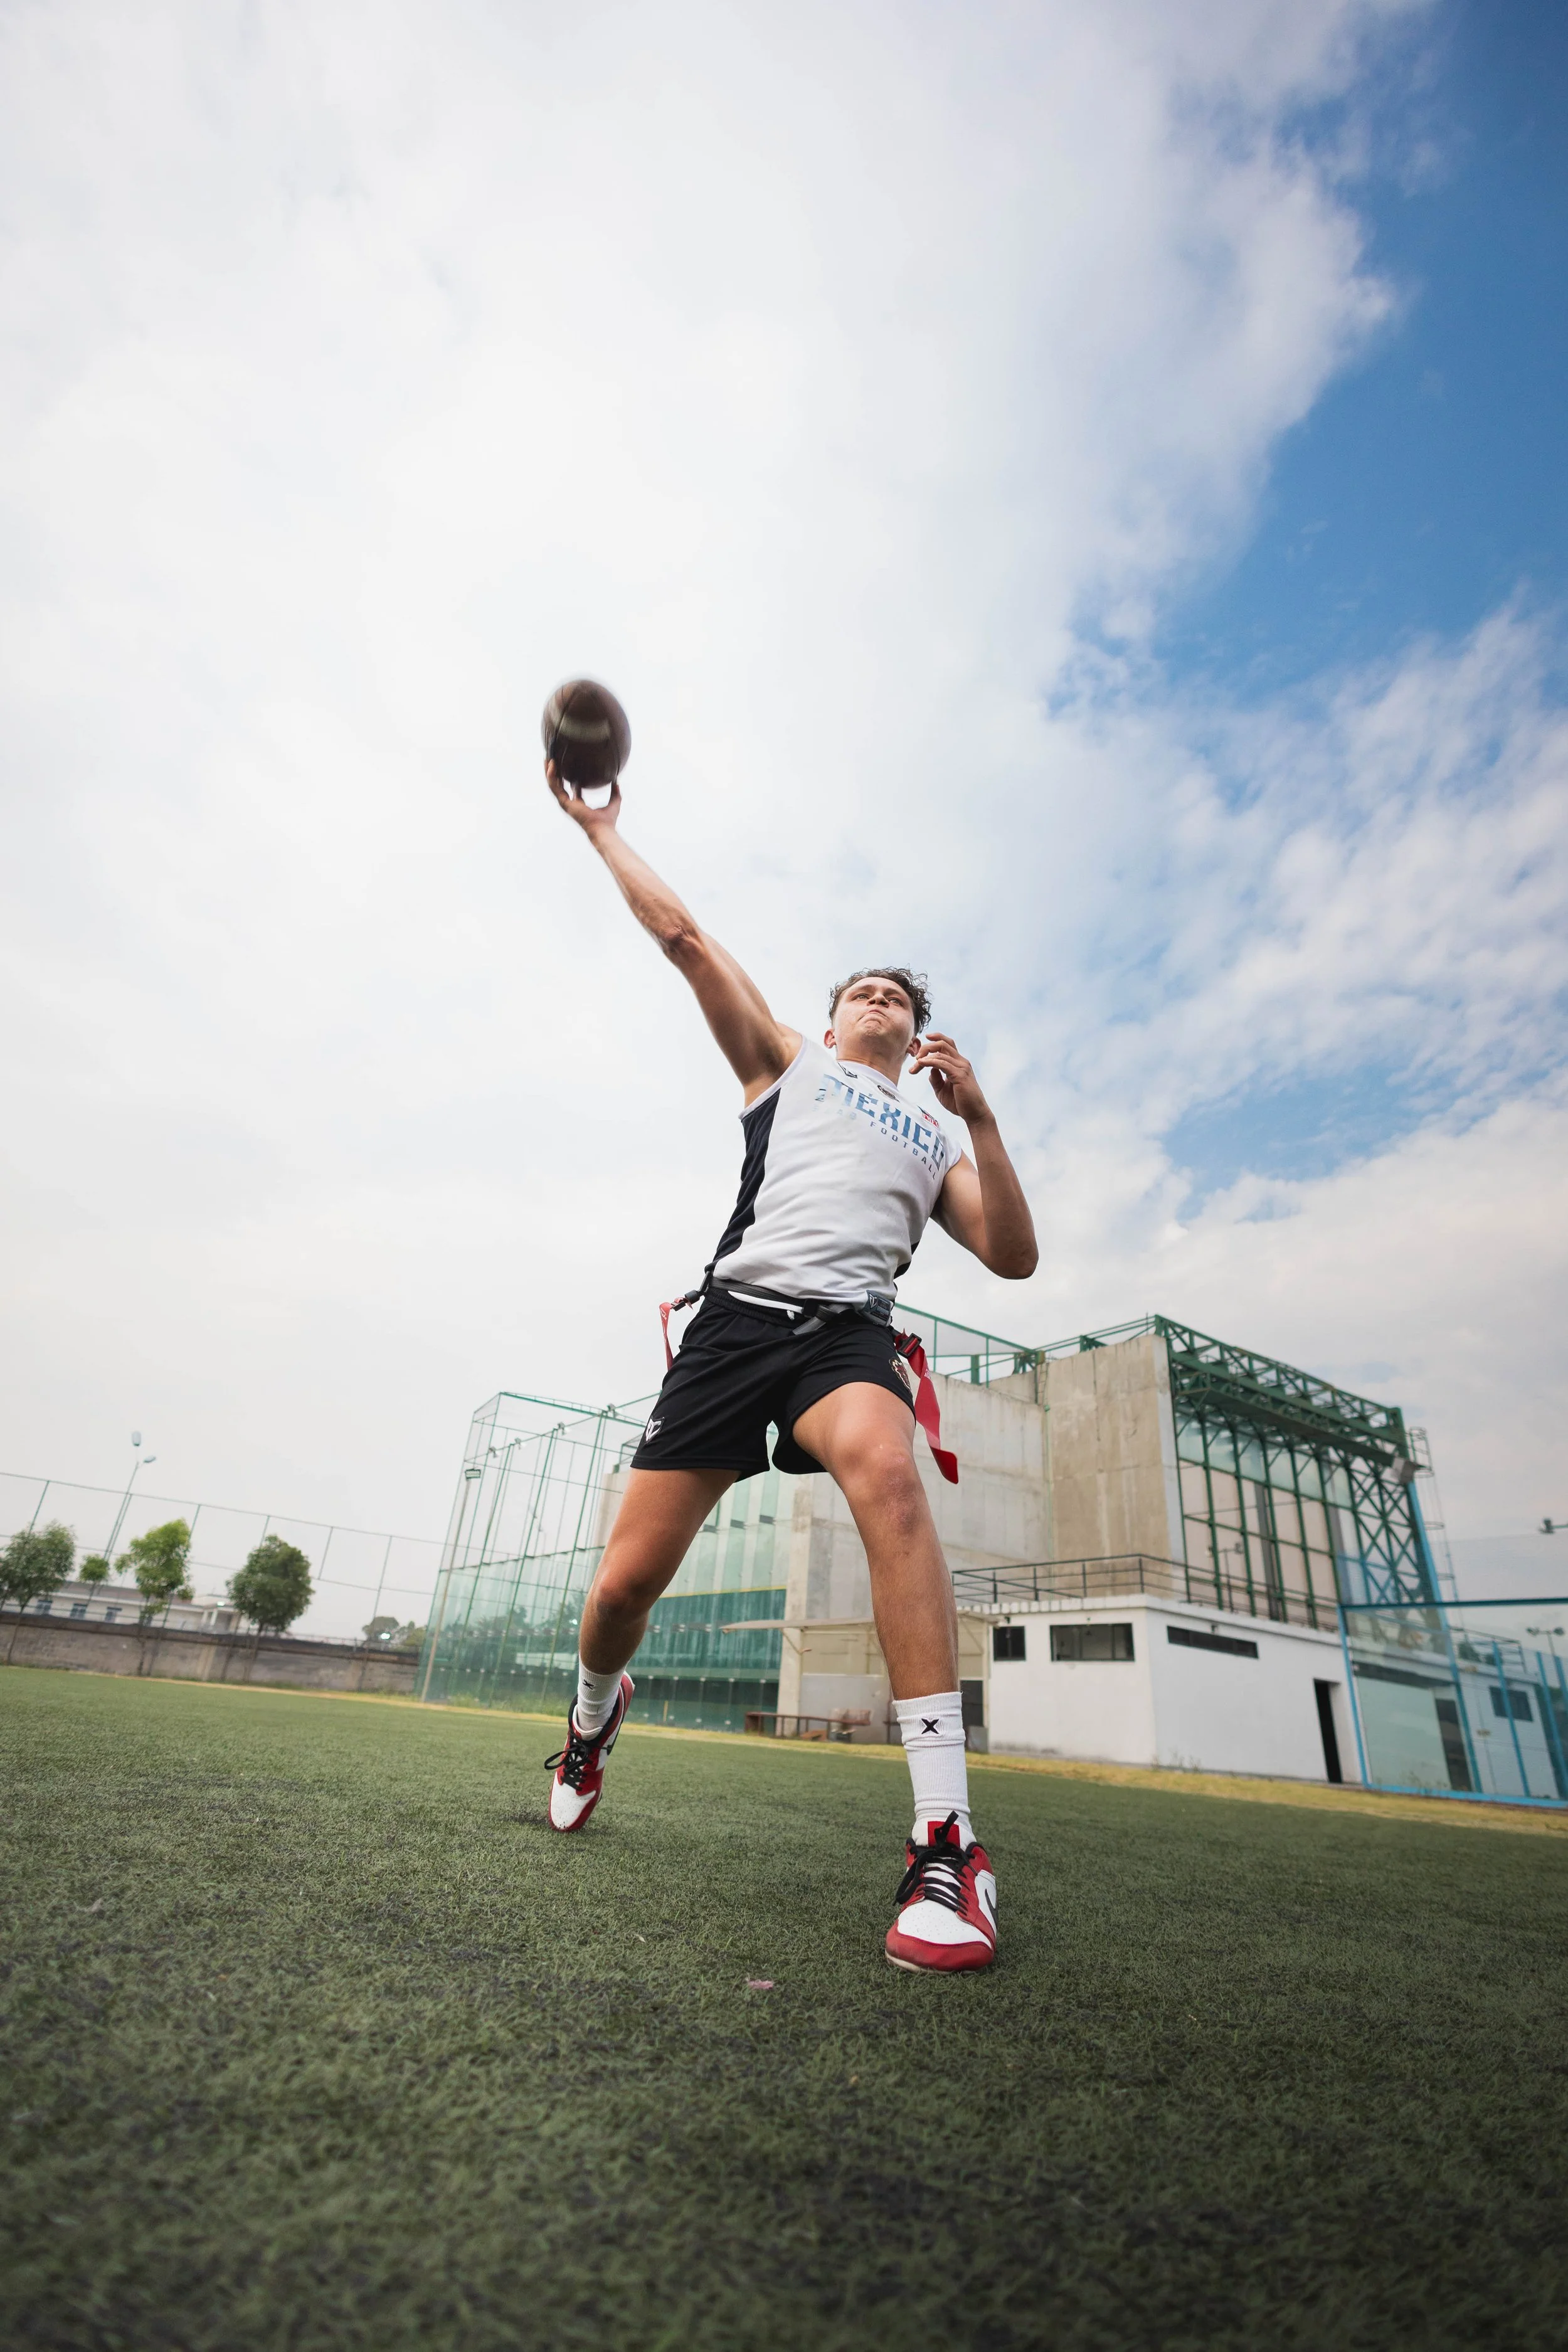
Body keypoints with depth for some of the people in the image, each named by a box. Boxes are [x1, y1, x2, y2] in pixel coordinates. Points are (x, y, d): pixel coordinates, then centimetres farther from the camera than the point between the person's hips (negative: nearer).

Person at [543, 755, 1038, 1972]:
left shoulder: (934, 1140, 25)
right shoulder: (787, 1062, 22)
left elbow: (1015, 1257, 10)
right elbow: (684, 934, 18)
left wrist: (979, 1115, 1)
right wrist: (601, 826, 24)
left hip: (848, 1329, 1)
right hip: (738, 1317, 0)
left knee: (888, 1475, -35)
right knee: (625, 1584, -2)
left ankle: (947, 1839, -28)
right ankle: (595, 1717, 35)